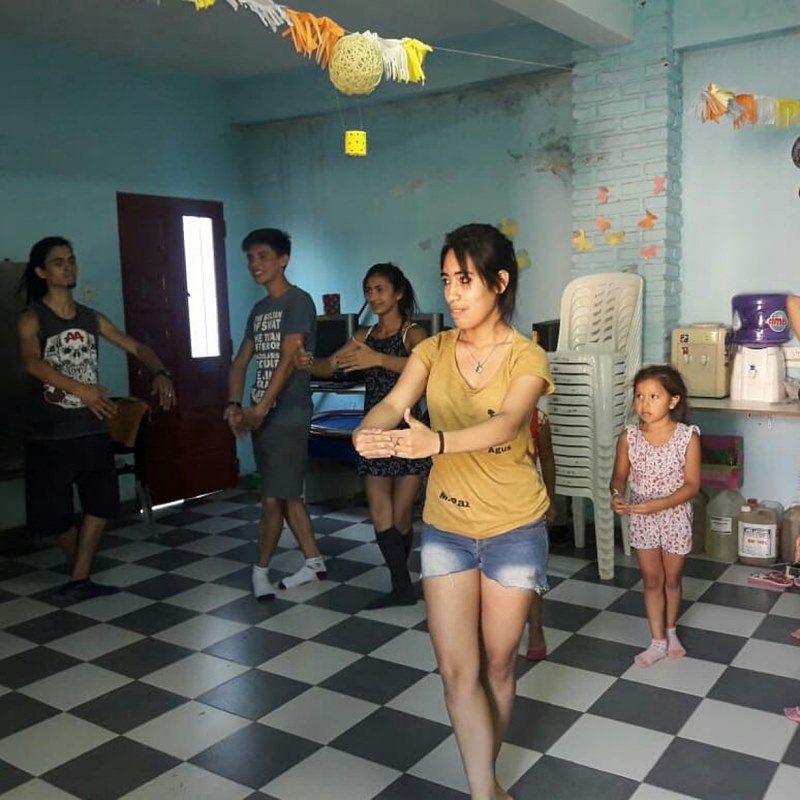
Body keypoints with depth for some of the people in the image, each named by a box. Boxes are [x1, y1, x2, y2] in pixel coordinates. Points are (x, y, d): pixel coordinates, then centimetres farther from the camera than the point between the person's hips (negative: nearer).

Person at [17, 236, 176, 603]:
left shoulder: (93, 319, 8)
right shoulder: (31, 319, -7)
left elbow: (135, 347, 7)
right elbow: (31, 363, -26)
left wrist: (160, 373, -14)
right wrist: (80, 388, -40)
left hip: (91, 428, 4)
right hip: (50, 432, -4)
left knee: (101, 502, 1)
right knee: (56, 509, 6)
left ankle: (80, 579, 9)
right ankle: (80, 576, 27)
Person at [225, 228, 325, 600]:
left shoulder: (298, 302, -9)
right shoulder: (258, 310, 15)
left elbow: (288, 360, -18)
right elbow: (240, 362, 14)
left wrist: (260, 408, -21)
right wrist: (234, 406, -2)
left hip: (287, 418, -8)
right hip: (262, 417, 8)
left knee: (273, 499, -3)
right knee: (287, 495, 14)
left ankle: (260, 569, 14)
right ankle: (314, 562, 25)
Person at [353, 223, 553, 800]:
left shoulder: (527, 357, -12)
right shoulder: (433, 350, -1)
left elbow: (506, 424, -31)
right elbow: (394, 404, -17)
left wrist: (435, 442, -50)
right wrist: (369, 432, -42)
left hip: (514, 530, -2)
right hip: (445, 527, 3)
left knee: (497, 663, 13)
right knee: (457, 668, 1)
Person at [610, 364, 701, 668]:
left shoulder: (688, 437, -16)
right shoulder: (628, 437, -10)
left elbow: (692, 484, -15)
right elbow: (619, 475, -1)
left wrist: (659, 504, -28)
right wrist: (616, 495, -23)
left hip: (675, 520, -1)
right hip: (642, 521, 1)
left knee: (672, 579, 17)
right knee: (652, 580, 12)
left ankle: (670, 631, 41)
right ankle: (658, 641, 25)